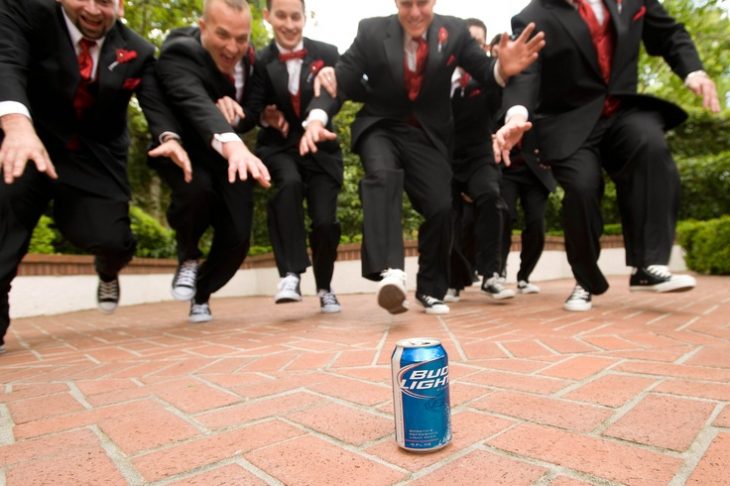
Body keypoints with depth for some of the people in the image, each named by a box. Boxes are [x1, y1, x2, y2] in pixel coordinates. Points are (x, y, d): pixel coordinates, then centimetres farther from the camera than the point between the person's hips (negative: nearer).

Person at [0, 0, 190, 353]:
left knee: (111, 240, -14)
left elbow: (156, 102, -10)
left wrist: (169, 138, -35)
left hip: (97, 155, 1)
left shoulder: (138, 51, -1)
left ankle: (107, 272, 26)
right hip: (31, 139, -1)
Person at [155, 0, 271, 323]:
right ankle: (188, 259, -3)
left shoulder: (247, 54, -5)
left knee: (237, 237, -10)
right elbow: (196, 103, -44)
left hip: (231, 150, 4)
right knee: (197, 188, -37)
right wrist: (232, 144, -63)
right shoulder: (179, 52, -24)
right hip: (185, 149, -4)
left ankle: (202, 294, 22)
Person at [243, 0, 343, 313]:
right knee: (289, 183, -34)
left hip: (319, 148, 1)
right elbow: (253, 111, -7)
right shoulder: (260, 61, -1)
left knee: (325, 221, -10)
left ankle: (324, 287, 18)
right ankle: (290, 274, -28)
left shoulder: (327, 53, 0)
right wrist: (270, 115, -29)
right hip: (278, 147, 0)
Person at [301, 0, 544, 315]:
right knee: (383, 175, -34)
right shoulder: (371, 32, -8)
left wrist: (504, 68, -27)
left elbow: (486, 76, -2)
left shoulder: (454, 31, -4)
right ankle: (389, 272, -44)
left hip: (426, 133, 2)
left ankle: (430, 289, 11)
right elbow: (340, 82, -12)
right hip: (380, 127, -1)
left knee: (440, 207, -10)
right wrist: (316, 118, -32)